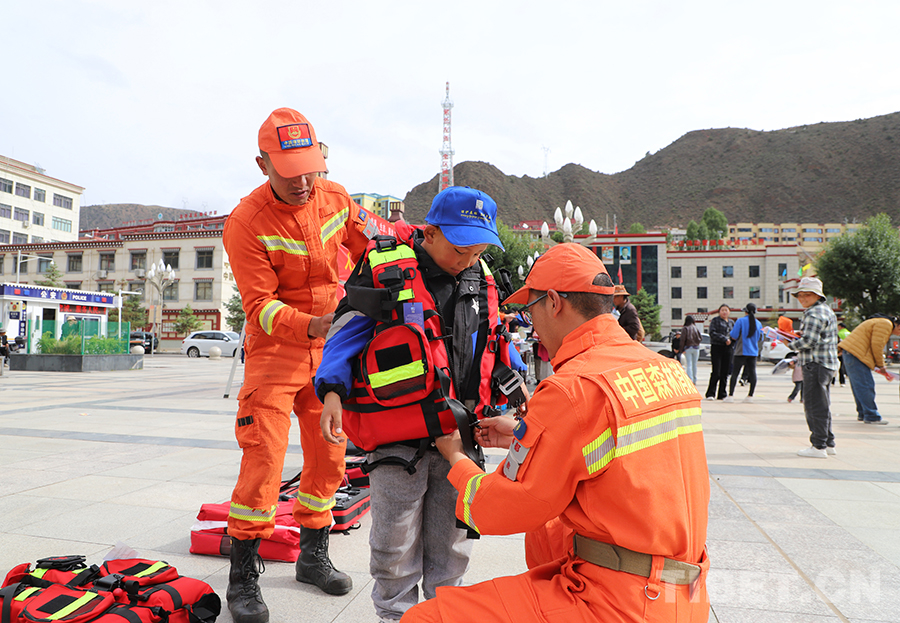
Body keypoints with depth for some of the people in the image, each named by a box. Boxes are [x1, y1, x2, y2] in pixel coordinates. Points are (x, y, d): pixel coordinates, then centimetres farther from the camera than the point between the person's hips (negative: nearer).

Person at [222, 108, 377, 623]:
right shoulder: (245, 224, -18)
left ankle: (314, 555, 29)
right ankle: (243, 577, 10)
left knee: (328, 456, 10)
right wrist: (315, 325, -37)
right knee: (263, 459, -8)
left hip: (329, 348, 5)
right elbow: (261, 307, -21)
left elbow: (373, 245, 9)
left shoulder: (335, 197, -3)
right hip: (274, 349, -5)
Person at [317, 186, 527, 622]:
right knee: (396, 544, 7)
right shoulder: (384, 269, -8)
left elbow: (495, 338, 20)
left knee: (451, 540, 18)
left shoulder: (480, 279, 8)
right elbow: (346, 333, -8)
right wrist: (332, 391, -19)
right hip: (399, 434, -4)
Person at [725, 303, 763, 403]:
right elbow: (760, 338, 16)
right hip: (753, 352, 4)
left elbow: (734, 336, -11)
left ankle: (730, 395, -6)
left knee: (735, 373, -2)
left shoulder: (741, 321, -8)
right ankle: (750, 396, 4)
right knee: (752, 372, 5)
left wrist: (731, 329, 8)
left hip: (741, 351, -4)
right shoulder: (758, 323, 7)